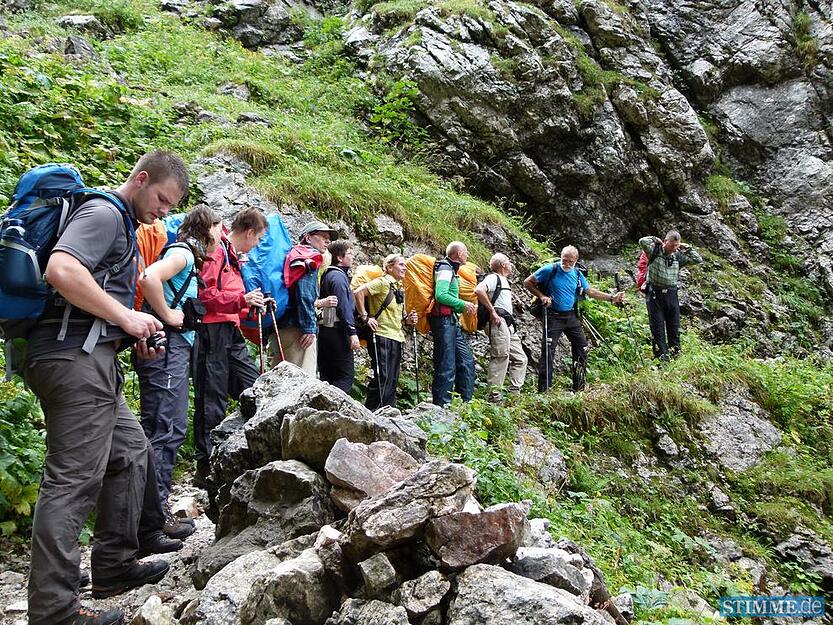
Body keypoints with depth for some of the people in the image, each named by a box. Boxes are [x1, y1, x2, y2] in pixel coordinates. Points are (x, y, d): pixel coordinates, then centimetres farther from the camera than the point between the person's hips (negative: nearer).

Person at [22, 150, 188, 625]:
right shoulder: (103, 213, -9)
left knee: (130, 452, 18)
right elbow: (61, 270, -26)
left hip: (92, 359, 11)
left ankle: (116, 565, 27)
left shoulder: (122, 224, 23)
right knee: (73, 480, -9)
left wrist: (132, 335, 12)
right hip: (75, 358, -11)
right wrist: (126, 317, -19)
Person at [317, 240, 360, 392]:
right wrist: (352, 332, -20)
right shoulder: (338, 276, -10)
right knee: (346, 375, -9)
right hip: (337, 332, -10)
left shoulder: (327, 275, 18)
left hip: (324, 330, 10)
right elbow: (344, 307, -18)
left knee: (327, 376, 10)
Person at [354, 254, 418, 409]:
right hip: (382, 338, -9)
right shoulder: (382, 282, -8)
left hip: (397, 339, 9)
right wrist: (365, 316, -17)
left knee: (392, 381, 10)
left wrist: (407, 320, 7)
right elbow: (358, 292, -20)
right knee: (382, 379, -9)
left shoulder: (399, 288, 18)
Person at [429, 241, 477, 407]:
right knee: (447, 367, -8)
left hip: (452, 322, 10)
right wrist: (463, 304, -14)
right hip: (443, 320, -10)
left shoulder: (451, 270, 22)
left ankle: (465, 402, 16)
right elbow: (441, 295, -23)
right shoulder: (445, 269, -9)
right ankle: (442, 406, -4)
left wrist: (464, 308, 12)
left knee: (466, 361, 10)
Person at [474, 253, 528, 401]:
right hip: (498, 322, -10)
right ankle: (494, 396, -11)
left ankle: (514, 393, 10)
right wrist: (492, 311, -20)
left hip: (509, 325, 10)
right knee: (500, 358, -12)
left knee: (520, 358, 9)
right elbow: (478, 290, -23)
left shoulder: (504, 281, 26)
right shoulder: (493, 278, -4)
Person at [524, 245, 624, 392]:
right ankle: (543, 390, -2)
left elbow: (590, 291, 16)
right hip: (554, 317, -6)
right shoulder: (550, 270, -9)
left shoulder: (577, 274, 7)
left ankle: (579, 387, 21)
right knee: (548, 351, -9)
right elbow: (528, 282, -4)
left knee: (582, 348, 8)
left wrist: (611, 298, 11)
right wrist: (541, 296, -14)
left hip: (571, 316, 6)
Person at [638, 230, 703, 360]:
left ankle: (675, 353, 22)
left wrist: (686, 248, 5)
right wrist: (656, 240, -7)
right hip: (654, 294, -4)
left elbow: (698, 259, 10)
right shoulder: (655, 251, -5)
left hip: (671, 294, 4)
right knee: (657, 327, 0)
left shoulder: (678, 256, 7)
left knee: (674, 326, 10)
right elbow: (643, 241, -22)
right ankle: (661, 356, 4)